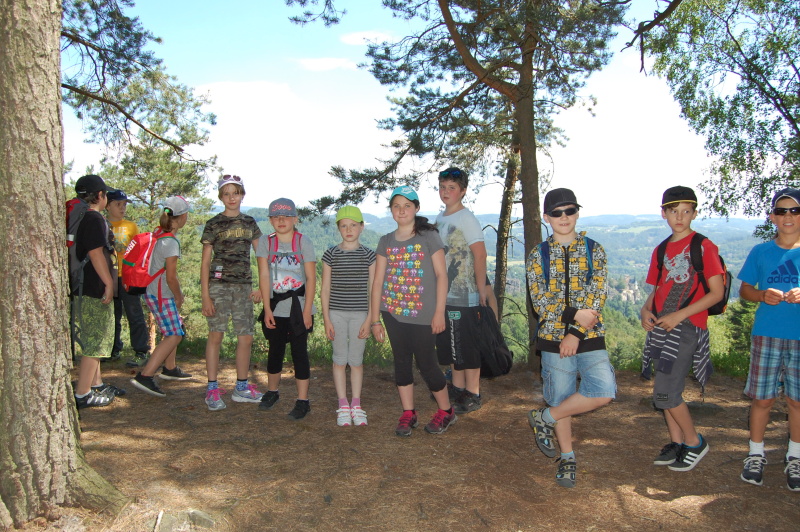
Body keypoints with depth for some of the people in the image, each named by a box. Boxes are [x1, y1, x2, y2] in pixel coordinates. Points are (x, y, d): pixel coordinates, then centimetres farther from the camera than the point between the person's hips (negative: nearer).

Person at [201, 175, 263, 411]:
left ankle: (242, 387, 18)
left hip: (243, 285, 4)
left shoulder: (249, 223, 11)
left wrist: (260, 286, 2)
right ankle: (212, 389, 9)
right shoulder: (213, 224, 0)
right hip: (219, 284, -4)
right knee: (216, 335, -2)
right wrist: (205, 296, -8)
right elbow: (205, 261, -1)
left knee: (246, 337, 5)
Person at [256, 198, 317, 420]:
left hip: (298, 307, -2)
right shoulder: (266, 242, 1)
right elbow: (264, 276, -3)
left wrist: (307, 310, -10)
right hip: (275, 308, 2)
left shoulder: (304, 242, -4)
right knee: (275, 351, 14)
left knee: (299, 352, 0)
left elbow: (311, 278, -6)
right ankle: (272, 392, 36)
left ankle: (302, 401, 8)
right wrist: (267, 309, -8)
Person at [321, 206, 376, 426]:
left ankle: (356, 405, 19)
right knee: (340, 359, 6)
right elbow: (325, 289, 3)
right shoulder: (331, 254, 1)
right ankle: (343, 406, 17)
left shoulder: (369, 255, 1)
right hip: (336, 313, 0)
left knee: (356, 360, 6)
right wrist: (326, 319, -2)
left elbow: (373, 289, 1)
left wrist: (369, 319, -4)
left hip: (360, 314, 0)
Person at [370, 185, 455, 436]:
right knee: (402, 363, 10)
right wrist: (375, 318, 5)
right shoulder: (386, 241, 8)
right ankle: (408, 414, 24)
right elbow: (378, 280, 7)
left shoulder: (429, 237, -4)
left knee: (426, 364, 2)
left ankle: (446, 411, 22)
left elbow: (441, 275, -6)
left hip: (423, 316, -4)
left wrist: (439, 312, -11)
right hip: (394, 314, 4)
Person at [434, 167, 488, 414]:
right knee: (451, 345, 15)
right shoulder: (440, 218, 12)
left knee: (467, 347, 0)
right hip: (445, 294, 8)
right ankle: (458, 389, 28)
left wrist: (482, 292, -19)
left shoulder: (467, 219, -12)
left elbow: (480, 255, -16)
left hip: (465, 296, -8)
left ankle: (473, 395, 11)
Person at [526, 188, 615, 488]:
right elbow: (540, 301, -5)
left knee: (604, 392, -16)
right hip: (554, 337, 0)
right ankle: (567, 459, 26)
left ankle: (545, 418, 5)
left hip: (590, 337, 1)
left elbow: (597, 294, -6)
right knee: (561, 398, 5)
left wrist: (576, 333, -15)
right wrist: (575, 314, -16)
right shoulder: (538, 255, 3)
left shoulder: (593, 250, 4)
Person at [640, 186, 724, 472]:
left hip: (687, 327, -6)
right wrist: (646, 309, -2)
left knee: (664, 393, -8)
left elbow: (716, 292, -9)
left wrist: (679, 315, -17)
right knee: (667, 390, 11)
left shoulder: (704, 246, -6)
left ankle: (694, 442, 13)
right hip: (660, 327, 6)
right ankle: (676, 442, 26)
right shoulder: (661, 250, 13)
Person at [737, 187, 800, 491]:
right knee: (763, 398, 3)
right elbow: (744, 289, 9)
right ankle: (756, 455, 18)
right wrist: (763, 295, -11)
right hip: (767, 333, 0)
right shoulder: (761, 252, 6)